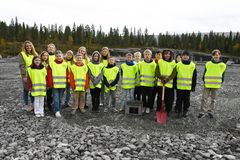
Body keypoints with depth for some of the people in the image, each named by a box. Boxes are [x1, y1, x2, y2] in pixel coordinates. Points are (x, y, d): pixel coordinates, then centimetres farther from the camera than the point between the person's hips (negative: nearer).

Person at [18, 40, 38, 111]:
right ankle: (26, 104, 17)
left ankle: (32, 103, 24)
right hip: (26, 75, -4)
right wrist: (24, 76, -16)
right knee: (26, 90, 5)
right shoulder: (22, 54, -3)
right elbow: (22, 66, -9)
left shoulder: (35, 54, 11)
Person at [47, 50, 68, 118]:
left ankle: (59, 110, 22)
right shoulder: (52, 64, -1)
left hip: (62, 85, 3)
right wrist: (50, 84, -6)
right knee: (56, 98, -6)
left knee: (60, 98, 11)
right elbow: (49, 75, -2)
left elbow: (67, 74, 9)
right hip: (55, 85, -2)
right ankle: (57, 111, 0)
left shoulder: (65, 64, 7)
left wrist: (66, 83, 5)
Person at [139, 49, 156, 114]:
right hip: (143, 83, 2)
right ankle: (144, 106, 23)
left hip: (150, 83, -2)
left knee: (150, 96, 6)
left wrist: (154, 80, -1)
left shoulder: (154, 64, -3)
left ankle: (148, 107, 19)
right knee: (143, 96, 9)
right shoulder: (141, 63, 4)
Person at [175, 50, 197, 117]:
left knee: (186, 100, 8)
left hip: (188, 87, 1)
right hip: (179, 86, 0)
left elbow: (194, 77, 6)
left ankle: (185, 111, 22)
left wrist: (193, 86, 4)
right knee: (179, 99, 6)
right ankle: (179, 111, 18)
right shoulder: (178, 64, 2)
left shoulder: (193, 65, 3)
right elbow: (175, 75, 5)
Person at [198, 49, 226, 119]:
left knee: (213, 99, 11)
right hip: (207, 85, -1)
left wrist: (220, 84, 2)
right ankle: (203, 112, 9)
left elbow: (222, 76, 8)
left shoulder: (222, 65, 2)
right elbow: (204, 74, 6)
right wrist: (204, 82, 0)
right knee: (204, 98, -1)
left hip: (216, 86, 1)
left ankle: (210, 112, 24)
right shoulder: (208, 64, 0)